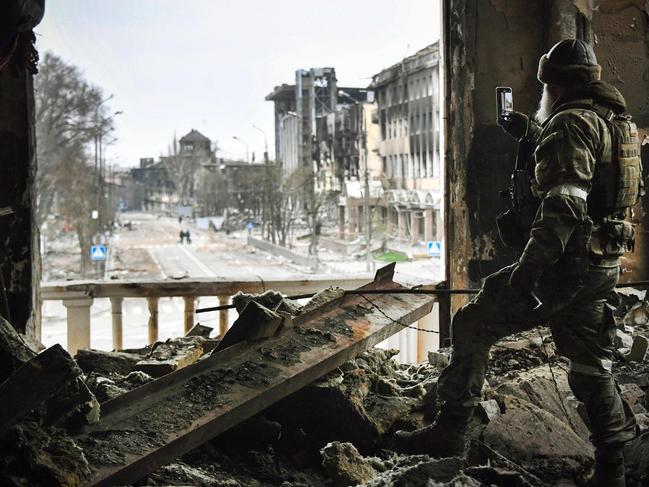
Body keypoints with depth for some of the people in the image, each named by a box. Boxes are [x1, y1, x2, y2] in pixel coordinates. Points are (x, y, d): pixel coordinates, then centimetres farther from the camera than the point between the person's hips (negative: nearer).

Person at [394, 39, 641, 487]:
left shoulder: (571, 122, -14)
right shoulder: (618, 121, 14)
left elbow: (564, 206, -26)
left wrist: (527, 270, -27)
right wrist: (535, 132, 38)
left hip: (567, 264, -9)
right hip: (605, 266, 9)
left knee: (473, 327, 2)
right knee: (591, 363, 17)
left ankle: (451, 430, 5)